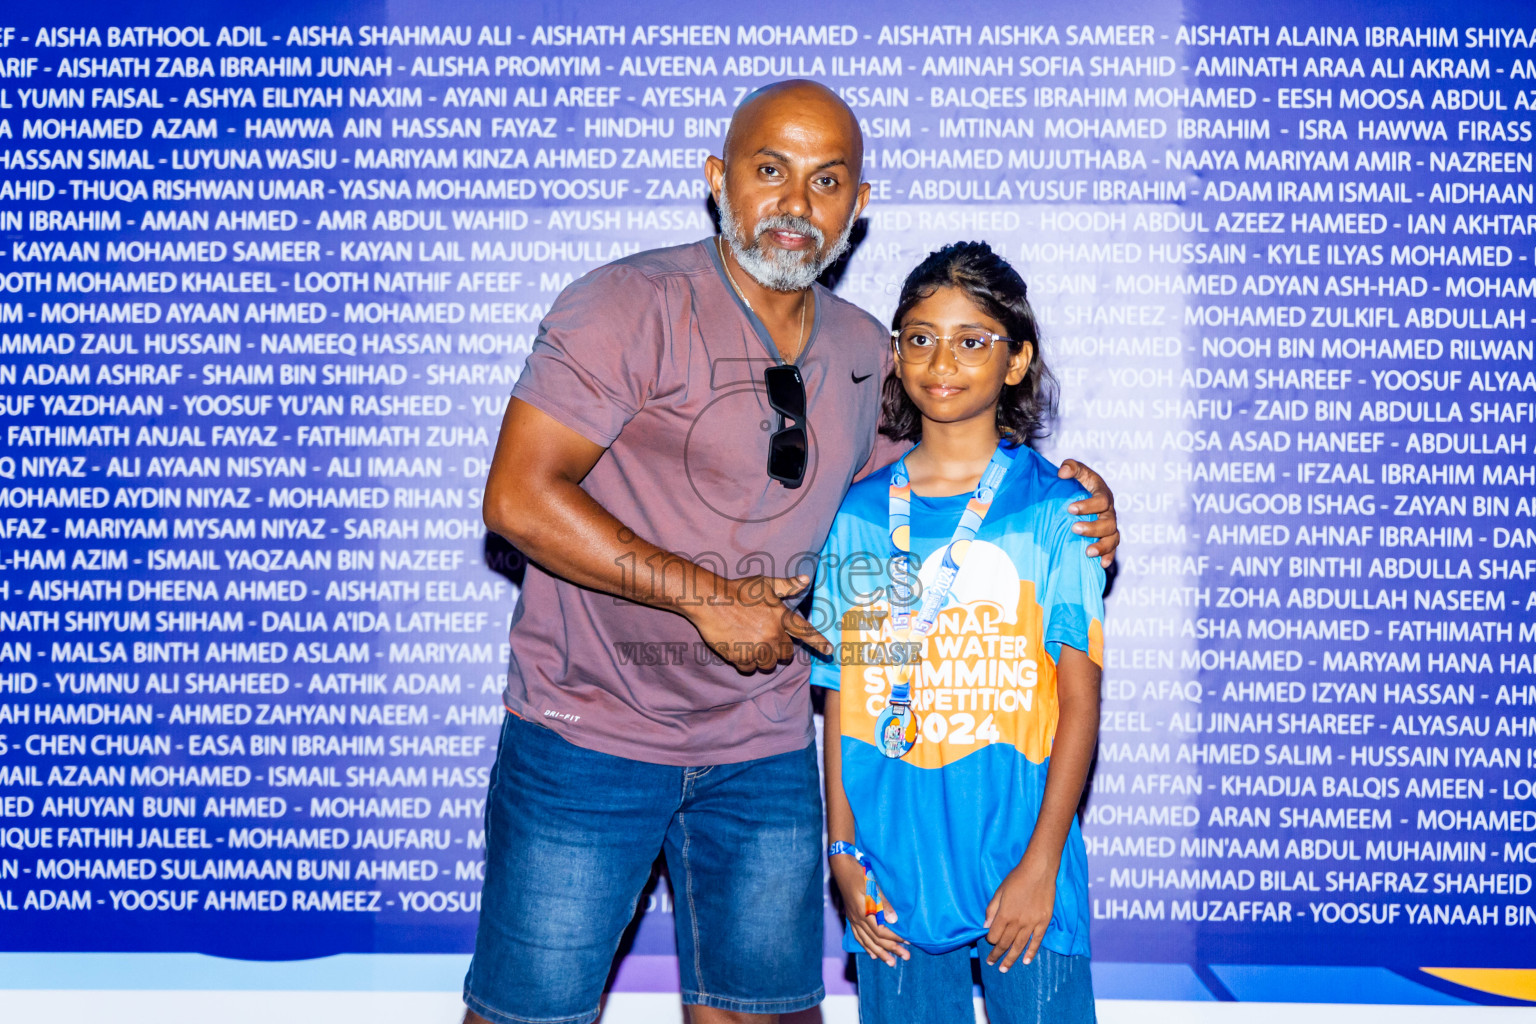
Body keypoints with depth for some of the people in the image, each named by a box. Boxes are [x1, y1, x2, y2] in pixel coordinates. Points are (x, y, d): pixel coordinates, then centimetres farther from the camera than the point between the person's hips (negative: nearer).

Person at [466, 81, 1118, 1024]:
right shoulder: (635, 305, -13)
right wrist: (708, 597, -19)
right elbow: (521, 497, -19)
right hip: (590, 733, -5)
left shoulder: (865, 351, 6)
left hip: (764, 750, 5)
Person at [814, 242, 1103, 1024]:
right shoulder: (859, 513, 4)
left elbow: (1080, 703, -4)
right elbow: (842, 695, 6)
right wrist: (843, 853, 2)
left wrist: (1041, 864, -9)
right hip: (893, 870, 2)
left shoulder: (1054, 508, -2)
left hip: (1018, 861, -2)